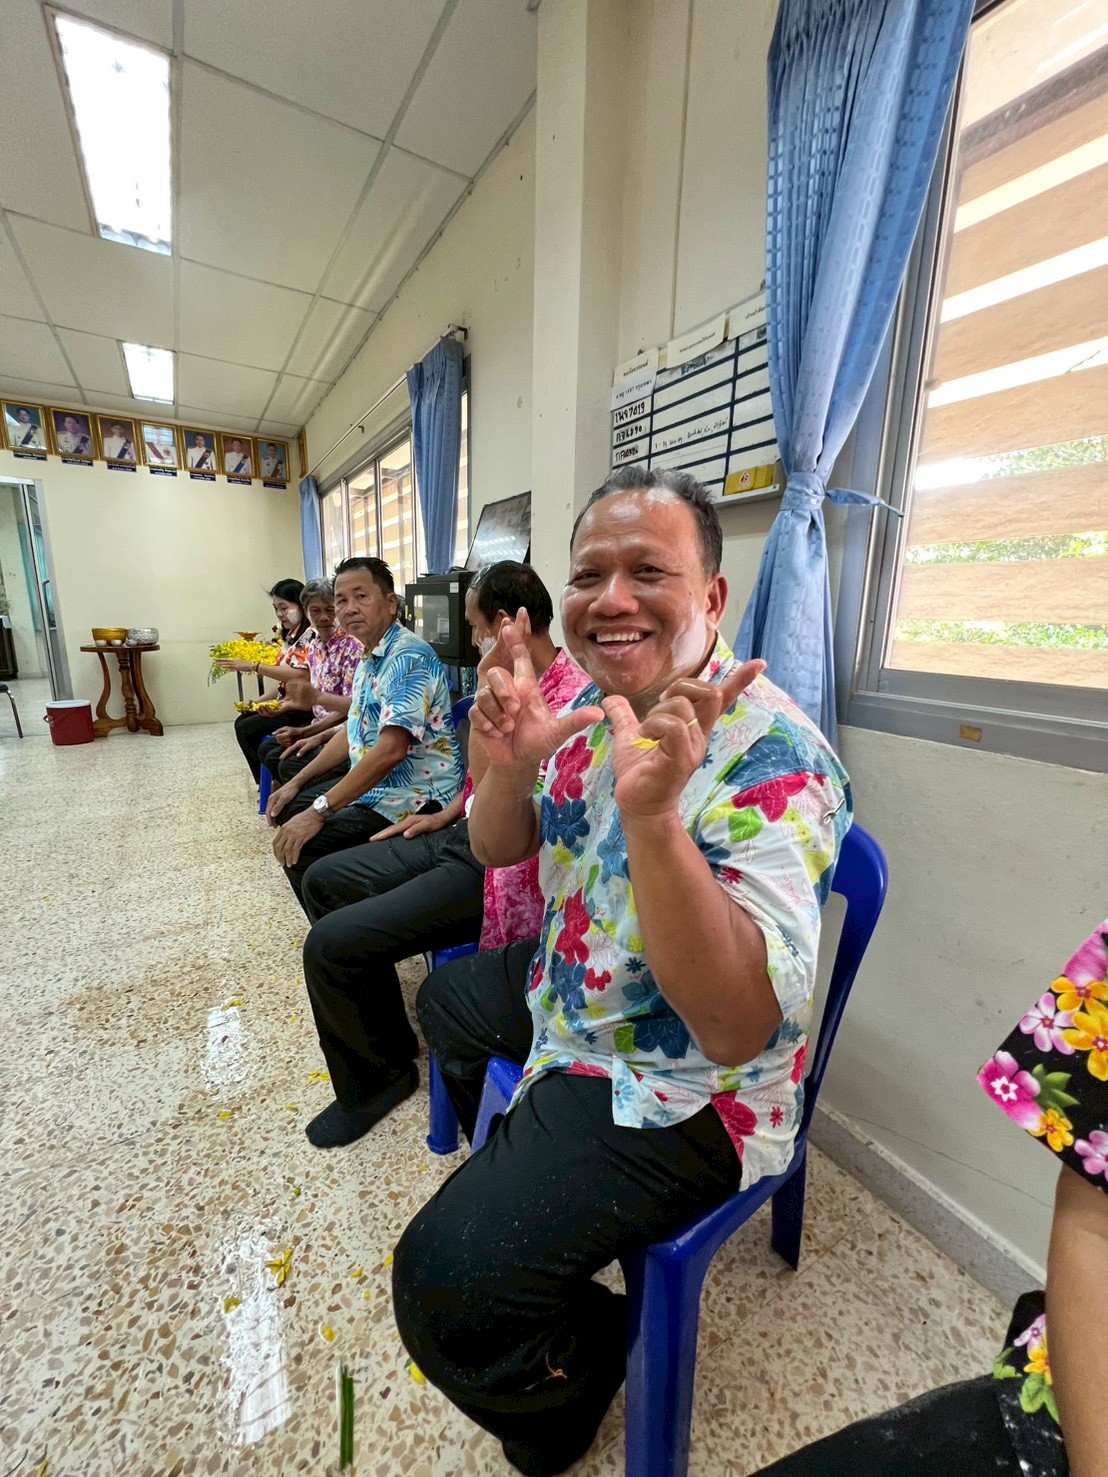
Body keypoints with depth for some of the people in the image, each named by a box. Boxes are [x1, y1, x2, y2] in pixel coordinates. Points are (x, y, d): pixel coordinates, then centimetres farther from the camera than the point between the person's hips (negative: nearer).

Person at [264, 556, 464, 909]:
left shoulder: (408, 656, -19)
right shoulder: (368, 660, 13)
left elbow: (390, 749, -28)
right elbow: (352, 732, 21)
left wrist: (319, 811, -25)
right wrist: (297, 783, 18)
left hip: (414, 800, -10)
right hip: (373, 786, 11)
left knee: (299, 851, -20)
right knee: (288, 809, 19)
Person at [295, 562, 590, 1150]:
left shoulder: (573, 695, -22)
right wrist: (445, 815, 15)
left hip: (501, 867, -10)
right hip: (465, 837, 10)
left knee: (330, 943, -14)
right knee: (323, 879, 15)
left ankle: (377, 1078, 17)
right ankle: (386, 1037, 28)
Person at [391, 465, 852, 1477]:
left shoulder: (773, 759, -28)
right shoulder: (595, 705, -4)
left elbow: (737, 1030, -33)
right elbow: (498, 851, 1)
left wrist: (652, 815, -47)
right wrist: (508, 766, -21)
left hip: (676, 1089, -8)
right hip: (570, 993, 8)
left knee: (445, 1287, -15)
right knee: (448, 996, 28)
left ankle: (583, 1363, 24)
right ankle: (521, 1177, 56)